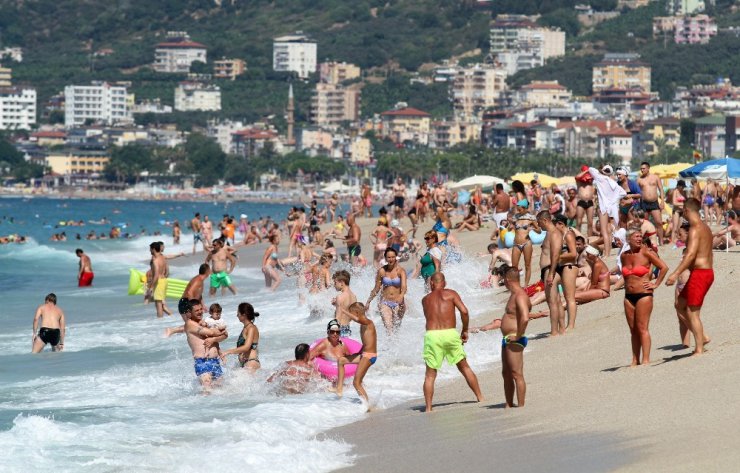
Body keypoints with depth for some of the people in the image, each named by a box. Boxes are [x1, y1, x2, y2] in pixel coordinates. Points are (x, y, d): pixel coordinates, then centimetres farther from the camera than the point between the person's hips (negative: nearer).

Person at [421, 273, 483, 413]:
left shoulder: (425, 300, 15)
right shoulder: (450, 294, 8)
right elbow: (464, 311, -3)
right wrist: (465, 330, 7)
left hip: (432, 335, 0)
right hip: (450, 333, 0)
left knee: (430, 375, 7)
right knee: (464, 367, 15)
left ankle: (428, 408, -1)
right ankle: (480, 398, 16)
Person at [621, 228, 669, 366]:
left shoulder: (646, 253, -8)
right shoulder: (624, 256, 9)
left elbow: (664, 267, -7)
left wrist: (656, 284, -6)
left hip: (644, 295, -6)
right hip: (629, 296, 6)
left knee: (642, 328, -8)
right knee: (633, 330, 7)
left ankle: (645, 360, -7)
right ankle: (635, 361, 10)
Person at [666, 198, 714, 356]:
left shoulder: (695, 229, -15)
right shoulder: (706, 228, 16)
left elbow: (691, 254, -25)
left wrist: (675, 274, -30)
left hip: (699, 273, -10)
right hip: (708, 271, 10)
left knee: (692, 313, -4)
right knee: (681, 305, 16)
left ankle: (699, 350, -3)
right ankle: (702, 337, 13)